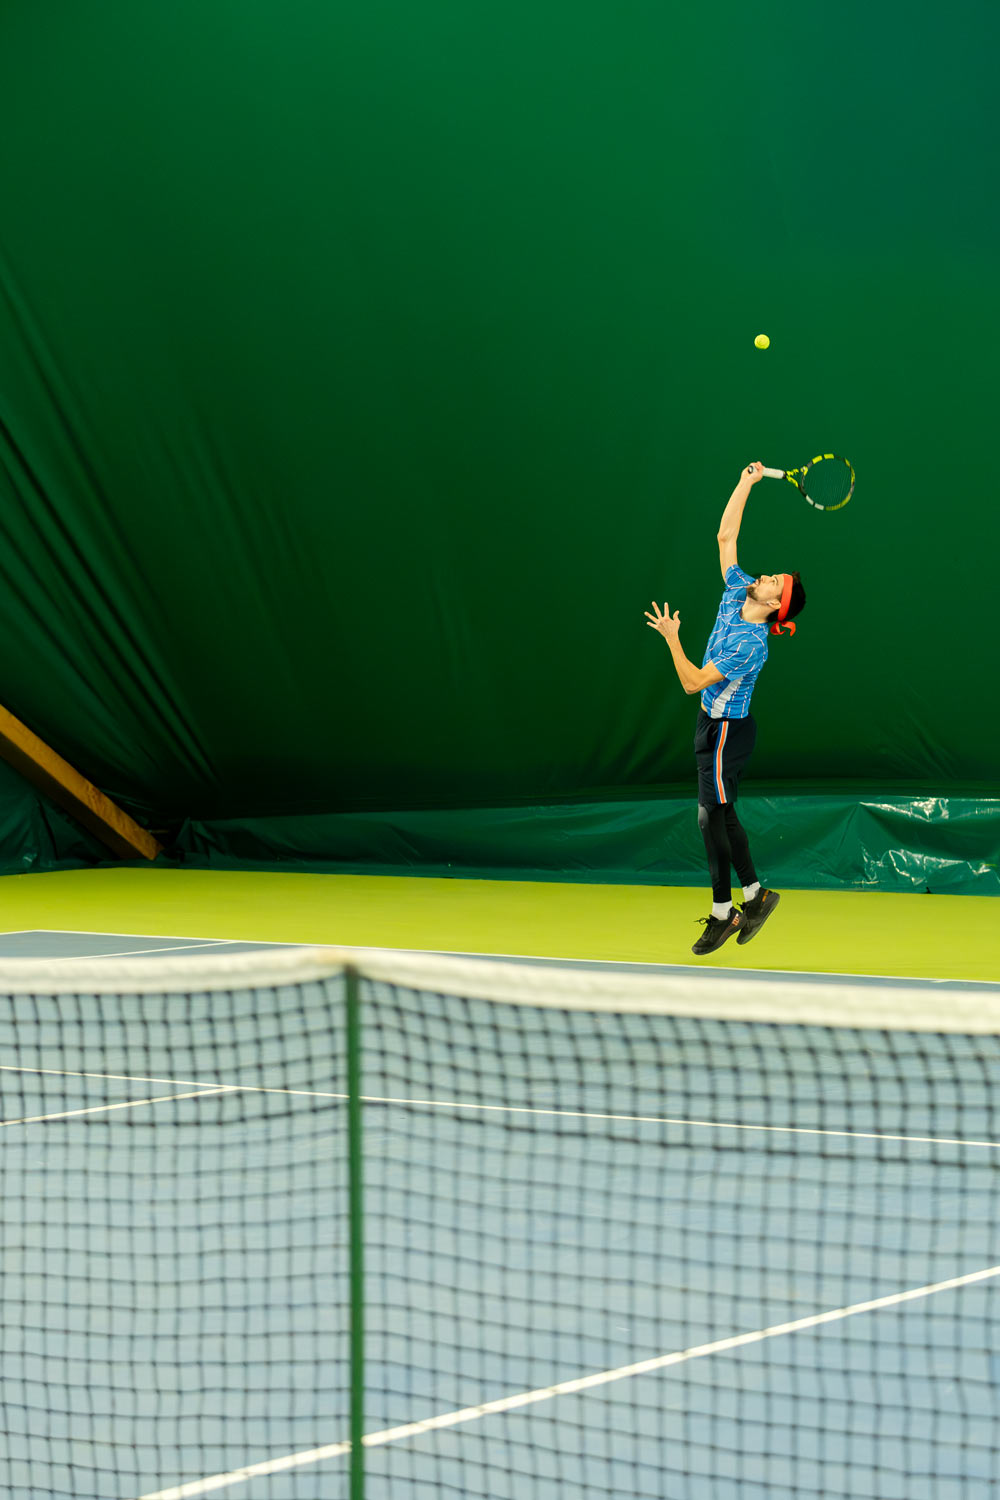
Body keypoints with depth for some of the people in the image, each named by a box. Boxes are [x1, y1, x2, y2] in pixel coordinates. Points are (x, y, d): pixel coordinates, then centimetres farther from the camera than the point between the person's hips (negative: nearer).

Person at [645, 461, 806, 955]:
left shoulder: (749, 645, -26)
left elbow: (693, 681, -24)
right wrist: (746, 484, -1)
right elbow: (725, 535, 4)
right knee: (720, 814, 14)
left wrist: (671, 637, -21)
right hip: (716, 723, 9)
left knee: (713, 816, -2)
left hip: (725, 729, -9)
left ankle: (723, 912, 8)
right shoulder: (737, 591, -2)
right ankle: (754, 895, 23)